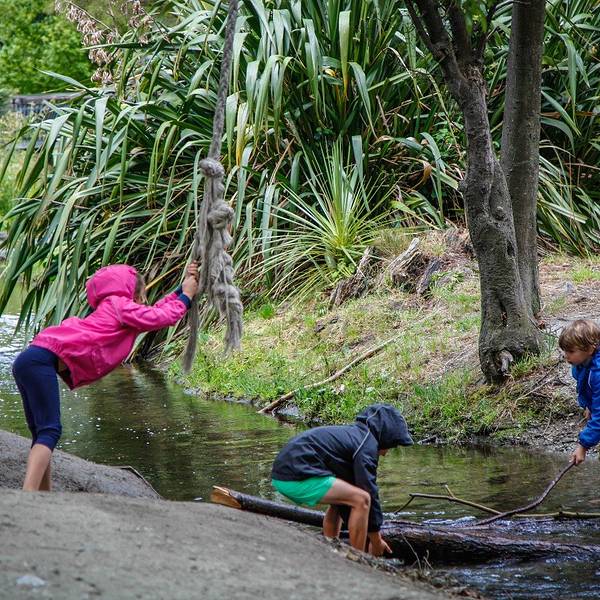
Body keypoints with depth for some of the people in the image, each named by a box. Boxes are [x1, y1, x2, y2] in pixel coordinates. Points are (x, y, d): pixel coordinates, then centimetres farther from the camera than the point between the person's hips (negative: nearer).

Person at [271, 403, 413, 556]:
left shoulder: (351, 434, 27)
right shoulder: (368, 443, -3)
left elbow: (347, 491, 30)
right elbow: (369, 490, -5)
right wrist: (376, 540, 5)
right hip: (298, 478, -11)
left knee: (339, 499, 29)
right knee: (361, 499, -10)